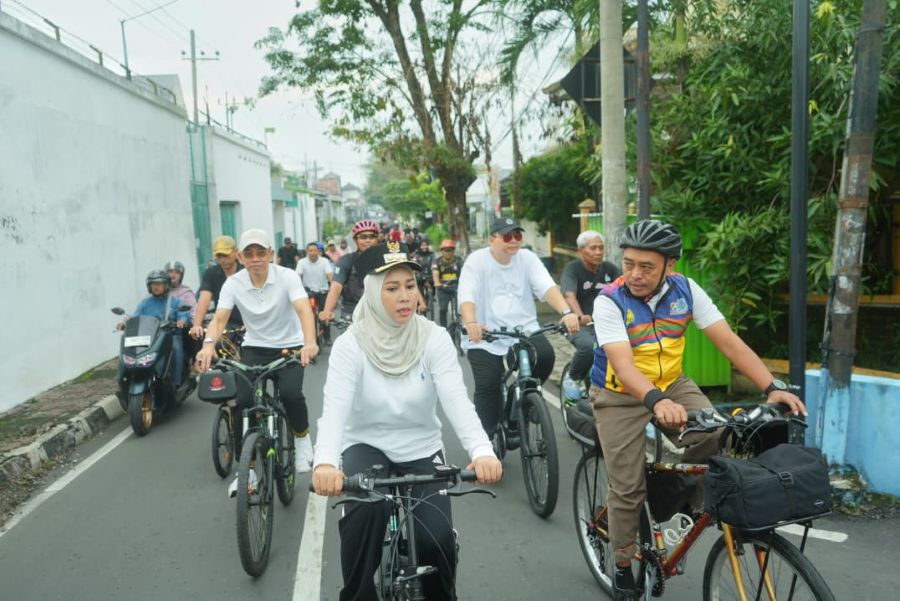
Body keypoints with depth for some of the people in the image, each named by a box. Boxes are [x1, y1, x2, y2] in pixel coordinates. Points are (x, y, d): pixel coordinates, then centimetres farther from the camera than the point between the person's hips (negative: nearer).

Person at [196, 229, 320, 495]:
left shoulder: (287, 276, -16)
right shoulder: (233, 283, -8)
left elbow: (304, 310, -30)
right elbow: (220, 318, -19)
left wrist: (310, 343, -49)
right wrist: (209, 344, -42)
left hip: (289, 347, -2)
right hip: (254, 348, 2)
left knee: (290, 393, -28)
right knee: (240, 402, -16)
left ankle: (302, 438, 4)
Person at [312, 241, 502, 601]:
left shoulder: (435, 339, -13)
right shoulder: (350, 345, -15)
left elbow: (456, 400, -26)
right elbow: (335, 407, -29)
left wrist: (482, 451, -45)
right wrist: (325, 463, -49)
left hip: (421, 452, 1)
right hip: (366, 447, -1)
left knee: (437, 540, -17)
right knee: (365, 508, -33)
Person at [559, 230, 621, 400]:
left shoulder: (608, 268, 4)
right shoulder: (572, 269, -8)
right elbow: (569, 295, -26)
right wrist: (580, 316, -46)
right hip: (579, 325, -4)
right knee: (589, 346, -34)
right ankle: (572, 379, -5)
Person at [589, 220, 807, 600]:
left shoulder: (686, 290, -10)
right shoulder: (609, 301, -21)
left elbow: (729, 342, -13)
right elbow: (623, 364, -33)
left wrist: (772, 388, -24)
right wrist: (656, 400, -52)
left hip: (672, 385, 3)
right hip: (620, 396, -3)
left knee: (714, 438, -24)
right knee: (628, 487, -3)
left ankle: (693, 507, 4)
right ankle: (624, 568, 19)